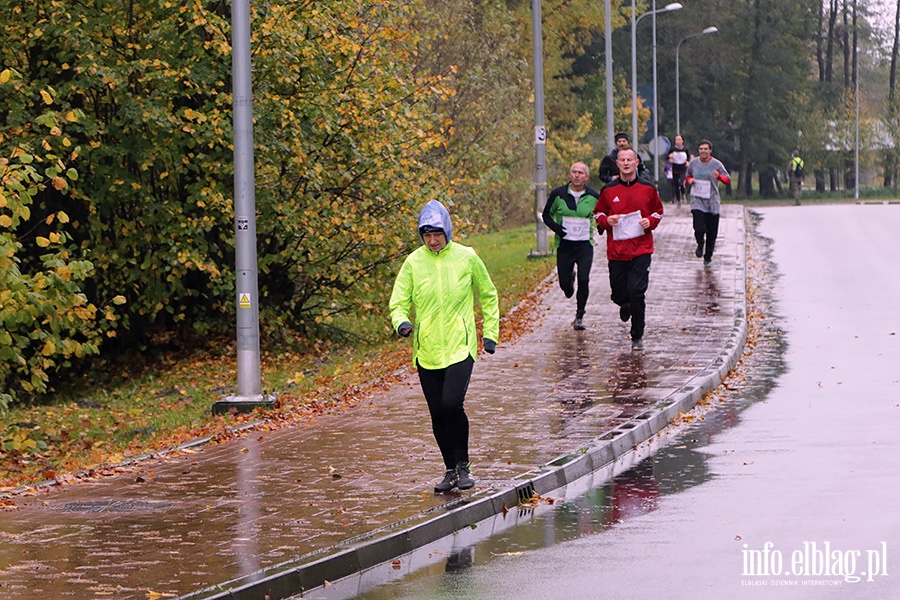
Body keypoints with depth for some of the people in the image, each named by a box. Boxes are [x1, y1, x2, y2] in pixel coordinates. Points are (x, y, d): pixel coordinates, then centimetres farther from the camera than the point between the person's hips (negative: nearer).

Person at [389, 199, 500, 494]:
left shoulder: (466, 257, -1)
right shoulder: (413, 262, 1)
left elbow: (488, 296, 12)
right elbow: (399, 302, 5)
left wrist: (490, 334, 9)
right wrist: (402, 322, -17)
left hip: (460, 347, -3)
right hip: (426, 349, 3)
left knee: (452, 404, -19)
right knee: (438, 414, 7)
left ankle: (463, 464, 0)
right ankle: (451, 470, 23)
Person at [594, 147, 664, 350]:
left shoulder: (647, 189, 4)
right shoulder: (609, 191, 4)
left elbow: (658, 211, 16)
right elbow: (598, 213, 13)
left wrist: (651, 221, -6)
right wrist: (606, 220, -9)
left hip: (641, 250, -1)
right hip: (616, 250, 2)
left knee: (636, 292, -12)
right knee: (618, 292, 6)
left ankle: (637, 337, 0)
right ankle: (625, 305, 46)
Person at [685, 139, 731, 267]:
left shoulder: (716, 164, -1)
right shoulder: (693, 163, 5)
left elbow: (728, 180, 3)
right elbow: (688, 176, 23)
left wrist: (719, 176, -19)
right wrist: (690, 180, -2)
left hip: (712, 203, 0)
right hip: (697, 201, 0)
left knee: (712, 233, 2)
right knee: (699, 229, -17)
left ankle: (708, 257, 20)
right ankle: (700, 244, 17)